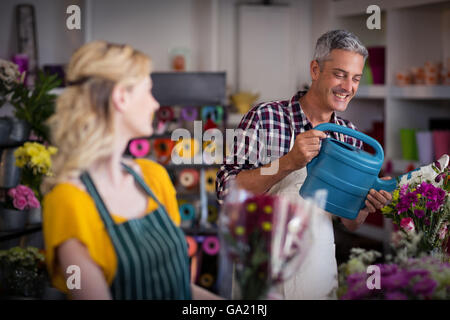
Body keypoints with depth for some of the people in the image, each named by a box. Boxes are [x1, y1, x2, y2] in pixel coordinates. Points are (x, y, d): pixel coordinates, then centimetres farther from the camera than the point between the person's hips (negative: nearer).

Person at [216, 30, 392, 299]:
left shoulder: (350, 135, 4)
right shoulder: (265, 117, -11)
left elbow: (350, 224, 8)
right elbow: (226, 190, -18)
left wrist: (366, 204, -13)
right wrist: (287, 163, -27)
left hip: (322, 274, 5)